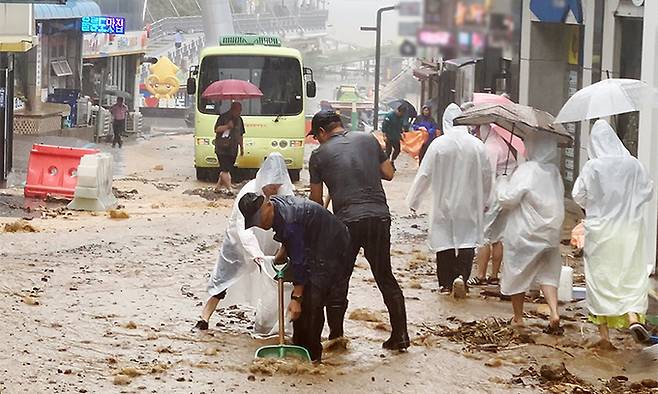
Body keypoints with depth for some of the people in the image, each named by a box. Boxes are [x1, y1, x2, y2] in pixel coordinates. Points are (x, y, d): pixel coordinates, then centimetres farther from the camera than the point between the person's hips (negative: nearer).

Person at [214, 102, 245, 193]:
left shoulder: (239, 120, 14)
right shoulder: (223, 117, -4)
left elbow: (240, 135, 22)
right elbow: (216, 129, -9)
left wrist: (242, 147, 21)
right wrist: (227, 126, -20)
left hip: (233, 150, 6)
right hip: (222, 149, -6)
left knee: (226, 170, 6)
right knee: (225, 169, -11)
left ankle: (218, 187, 16)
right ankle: (229, 188, -15)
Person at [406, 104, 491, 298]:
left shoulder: (438, 144, -10)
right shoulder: (477, 145, -5)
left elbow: (424, 175, -6)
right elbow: (486, 176, 4)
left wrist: (414, 200, 5)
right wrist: (483, 201, 19)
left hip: (444, 204, -1)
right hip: (469, 205, 1)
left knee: (444, 240, 9)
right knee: (468, 240, 3)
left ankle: (446, 283, 13)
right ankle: (461, 276, -19)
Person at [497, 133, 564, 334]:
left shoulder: (527, 170, -17)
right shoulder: (555, 172, 4)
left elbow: (508, 199, -16)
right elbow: (558, 202, 12)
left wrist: (503, 183, 0)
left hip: (524, 233, -5)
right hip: (550, 231, 6)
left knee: (517, 272, 11)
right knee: (547, 273, 11)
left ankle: (518, 317, 20)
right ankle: (554, 313, -8)